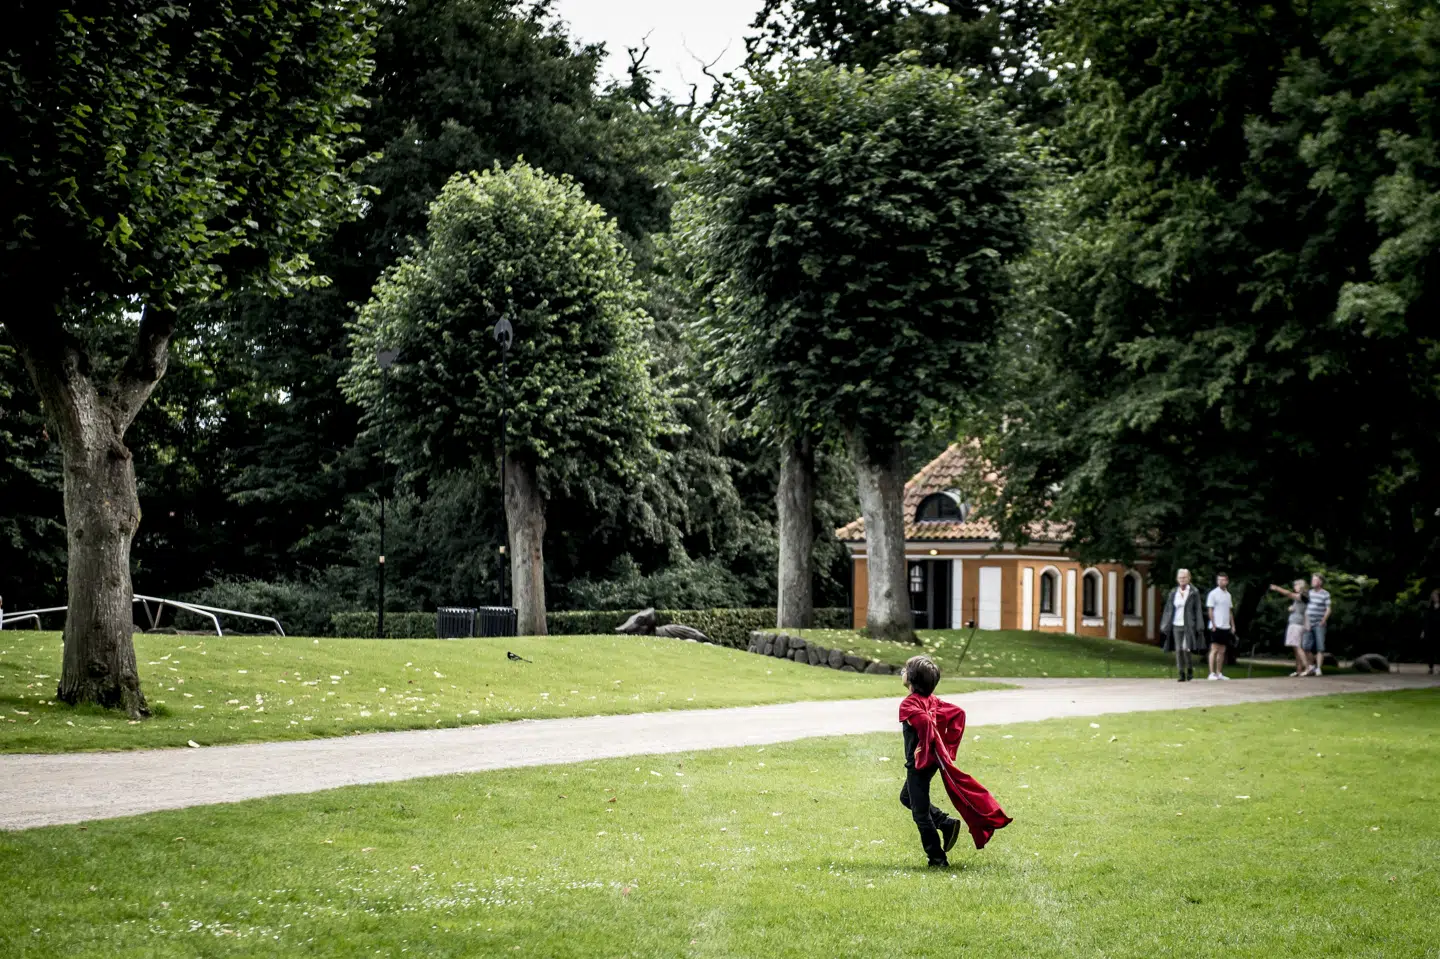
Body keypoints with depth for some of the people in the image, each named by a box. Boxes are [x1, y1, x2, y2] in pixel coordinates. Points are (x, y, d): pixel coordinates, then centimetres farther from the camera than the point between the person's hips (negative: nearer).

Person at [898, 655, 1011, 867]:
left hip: (919, 763, -9)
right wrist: (948, 744, 6)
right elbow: (958, 713, 5)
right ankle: (946, 824, 17)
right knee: (906, 797, 27)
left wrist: (924, 748, -23)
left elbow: (925, 721, -38)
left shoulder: (908, 704, -20)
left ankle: (937, 858, 9)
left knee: (920, 812, 3)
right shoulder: (931, 700, 5)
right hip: (934, 760, 9)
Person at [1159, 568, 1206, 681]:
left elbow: (1197, 610, 0)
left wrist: (1199, 627, -5)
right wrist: (1165, 626, 5)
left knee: (1186, 648, -16)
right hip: (1176, 625, 4)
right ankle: (1181, 674, 7)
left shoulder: (1194, 592, 0)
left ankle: (1190, 669, 7)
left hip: (1188, 625, -4)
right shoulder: (1173, 593, 9)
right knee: (1178, 650, 1)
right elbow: (1168, 610, 10)